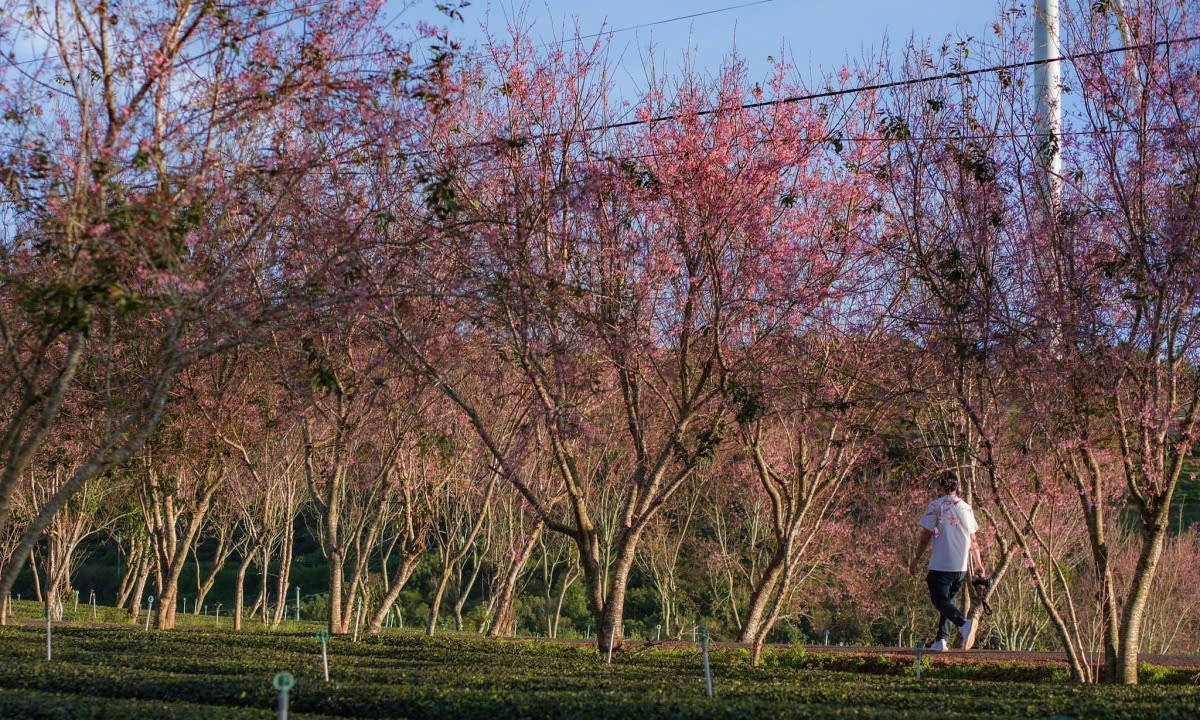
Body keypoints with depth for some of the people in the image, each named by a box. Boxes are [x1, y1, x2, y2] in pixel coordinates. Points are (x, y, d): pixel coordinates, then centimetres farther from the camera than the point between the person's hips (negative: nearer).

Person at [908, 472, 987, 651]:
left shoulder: (935, 506, -3)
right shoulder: (966, 508, 11)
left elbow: (926, 536, -5)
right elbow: (973, 540, 13)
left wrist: (916, 559, 3)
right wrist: (978, 565, 20)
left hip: (940, 564, -5)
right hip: (961, 566, 5)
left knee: (941, 600, -6)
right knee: (948, 599, 17)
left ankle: (963, 623, -32)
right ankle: (941, 639, 10)